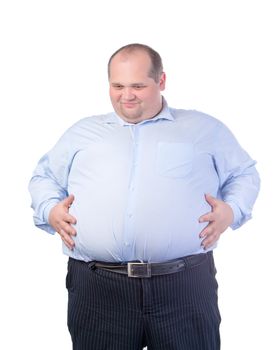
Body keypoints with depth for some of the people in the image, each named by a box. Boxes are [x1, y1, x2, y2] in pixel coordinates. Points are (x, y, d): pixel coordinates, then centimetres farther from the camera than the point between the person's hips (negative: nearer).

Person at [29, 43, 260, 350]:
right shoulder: (82, 132, 18)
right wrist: (51, 209, 4)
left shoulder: (204, 128, 14)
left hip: (185, 283, -1)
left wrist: (231, 210, 0)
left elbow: (244, 173, 19)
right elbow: (43, 176, 24)